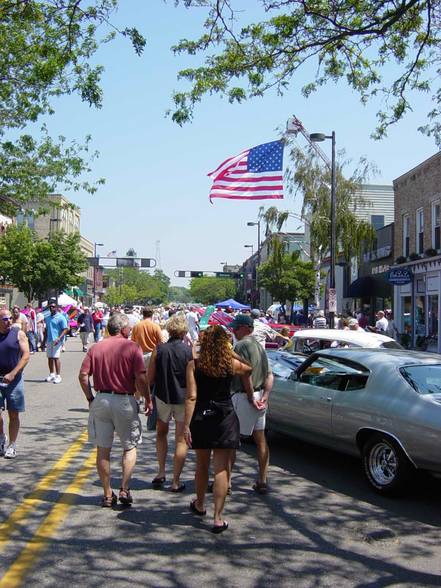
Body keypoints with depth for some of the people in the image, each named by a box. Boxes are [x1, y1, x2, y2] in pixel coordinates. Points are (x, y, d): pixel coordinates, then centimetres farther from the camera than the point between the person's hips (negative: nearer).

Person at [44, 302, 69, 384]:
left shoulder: (61, 317, -5)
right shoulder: (47, 318, 17)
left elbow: (65, 329, -10)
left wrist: (59, 338, -21)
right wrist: (44, 341, 19)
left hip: (57, 341, -7)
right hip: (49, 340, 7)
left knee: (56, 357, -11)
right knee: (50, 358, 8)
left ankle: (58, 376, -8)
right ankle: (52, 374, 19)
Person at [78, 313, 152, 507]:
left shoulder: (95, 348, 4)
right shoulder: (132, 347, -7)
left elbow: (83, 375, -2)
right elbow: (141, 378, -14)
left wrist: (90, 398, 9)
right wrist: (148, 399, -2)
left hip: (100, 400, 3)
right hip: (124, 401, -3)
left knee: (103, 449, 11)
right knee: (130, 447, 14)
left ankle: (107, 495, 17)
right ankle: (124, 490, 7)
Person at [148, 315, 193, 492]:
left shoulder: (158, 350, -7)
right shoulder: (190, 351, -10)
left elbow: (150, 378, -2)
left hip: (162, 397, 2)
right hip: (183, 399, -1)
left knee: (161, 433, 23)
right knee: (181, 440, 7)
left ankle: (161, 472, 19)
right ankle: (176, 481, 9)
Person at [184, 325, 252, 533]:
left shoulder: (194, 365, -6)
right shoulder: (232, 364, -3)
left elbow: (191, 397, -10)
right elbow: (248, 370, 20)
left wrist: (186, 425, -8)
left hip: (200, 419, 1)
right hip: (225, 419, -1)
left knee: (202, 465, 19)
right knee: (221, 469, 2)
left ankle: (199, 505, 40)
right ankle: (218, 518, 1)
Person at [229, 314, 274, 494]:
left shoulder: (241, 345, -13)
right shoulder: (259, 346, 15)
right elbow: (270, 375, 11)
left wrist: (251, 398, -16)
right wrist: (265, 396, 1)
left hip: (243, 397, -9)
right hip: (259, 396, 9)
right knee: (260, 440, 12)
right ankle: (262, 481, 19)